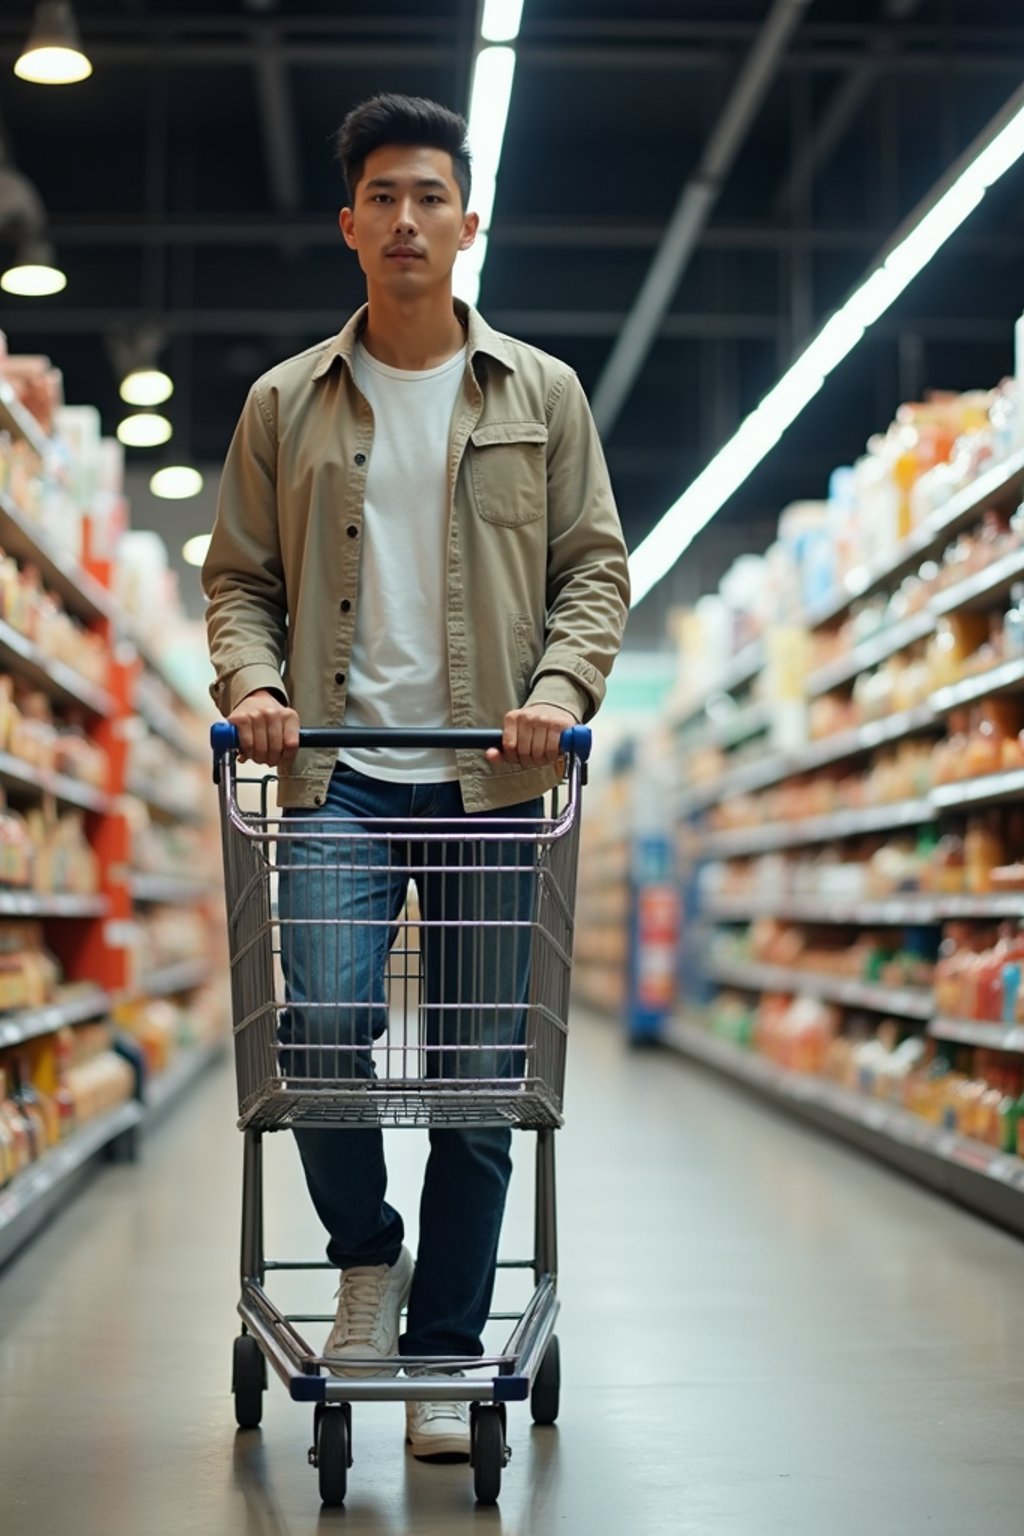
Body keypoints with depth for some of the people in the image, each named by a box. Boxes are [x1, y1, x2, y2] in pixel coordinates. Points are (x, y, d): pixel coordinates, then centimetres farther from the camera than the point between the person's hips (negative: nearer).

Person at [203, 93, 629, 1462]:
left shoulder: (542, 396, 11)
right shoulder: (285, 402, 12)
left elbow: (595, 565, 9)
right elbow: (238, 575, 13)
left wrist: (562, 684, -9)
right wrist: (250, 681, -7)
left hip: (491, 776, 0)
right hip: (339, 770, 0)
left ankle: (445, 1357, 14)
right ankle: (366, 1256, 12)